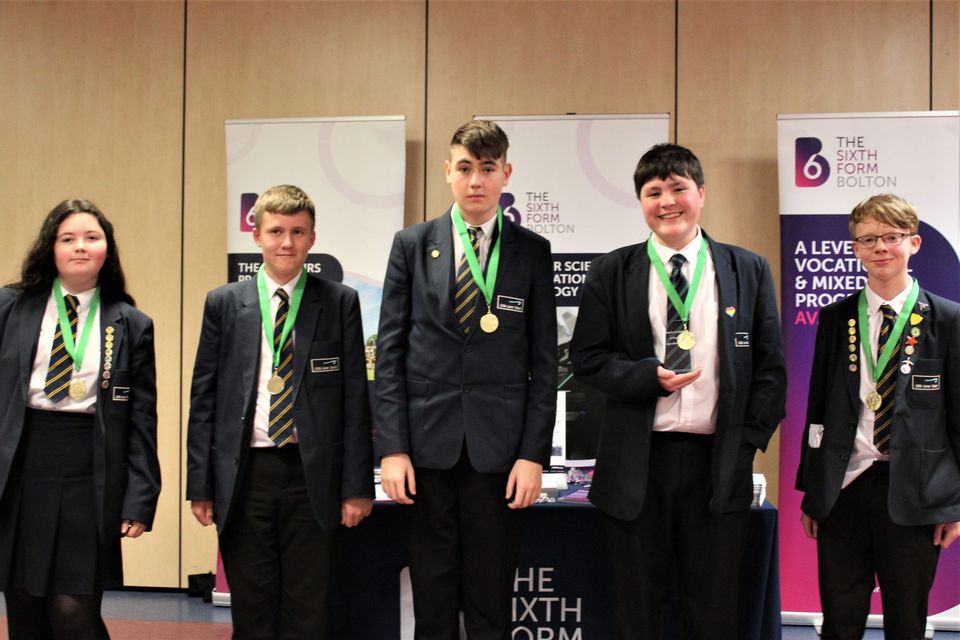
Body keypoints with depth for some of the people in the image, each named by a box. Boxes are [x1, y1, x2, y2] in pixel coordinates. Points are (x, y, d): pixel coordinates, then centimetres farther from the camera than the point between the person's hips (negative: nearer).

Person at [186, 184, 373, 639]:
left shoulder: (340, 303, 3)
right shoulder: (223, 304, 6)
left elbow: (354, 399, 2)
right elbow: (204, 399, 6)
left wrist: (357, 486, -2)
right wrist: (200, 485, 2)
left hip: (312, 477, -1)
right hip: (243, 477, 1)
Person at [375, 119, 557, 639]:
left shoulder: (532, 251, 4)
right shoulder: (411, 245, 5)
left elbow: (543, 361, 3)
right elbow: (389, 352, 4)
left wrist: (534, 453, -5)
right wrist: (391, 448, -4)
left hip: (499, 448, 0)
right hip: (427, 443, 1)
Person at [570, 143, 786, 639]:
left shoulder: (749, 271, 5)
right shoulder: (611, 273, 4)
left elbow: (770, 366, 6)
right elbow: (587, 357, 2)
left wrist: (748, 441, -2)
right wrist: (649, 376, -14)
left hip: (719, 462, 1)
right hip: (637, 462, 0)